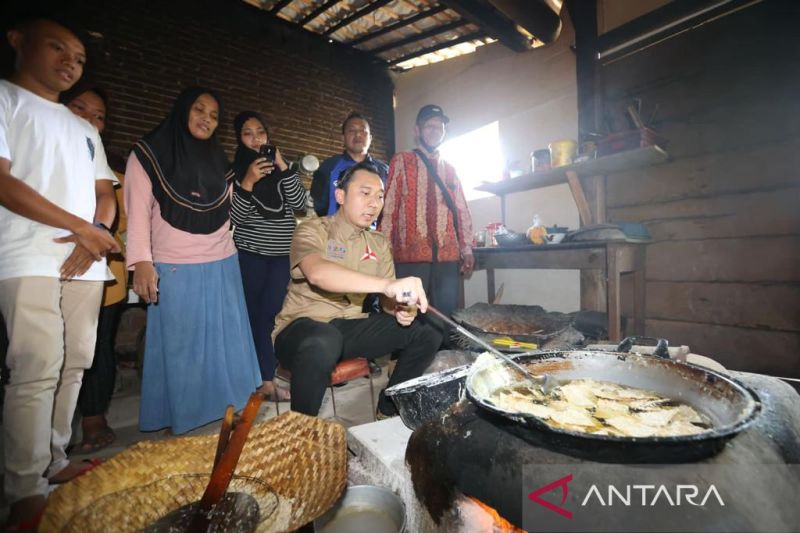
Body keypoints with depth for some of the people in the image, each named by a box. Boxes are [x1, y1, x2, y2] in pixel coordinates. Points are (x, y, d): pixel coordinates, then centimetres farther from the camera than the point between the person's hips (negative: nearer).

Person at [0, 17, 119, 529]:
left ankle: (56, 461, 19)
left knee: (74, 366, 6)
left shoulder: (85, 130, 23)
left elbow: (105, 193, 16)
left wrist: (96, 236, -4)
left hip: (86, 264, 6)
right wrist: (82, 227, -11)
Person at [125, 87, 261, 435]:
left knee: (226, 341, 12)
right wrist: (142, 262, -19)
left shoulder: (218, 159, 15)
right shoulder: (148, 153, -1)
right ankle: (178, 422, 22)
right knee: (179, 347, 5)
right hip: (176, 270, -4)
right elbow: (138, 211, -10)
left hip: (222, 266, 5)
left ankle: (229, 407, 29)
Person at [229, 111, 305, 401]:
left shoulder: (280, 168, 12)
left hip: (283, 255, 2)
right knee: (254, 315, 0)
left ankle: (265, 378, 14)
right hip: (250, 255, -2)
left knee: (271, 314, 0)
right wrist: (247, 183, -18)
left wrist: (283, 167, -11)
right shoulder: (232, 171, 4)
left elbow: (300, 202, -3)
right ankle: (265, 378, 15)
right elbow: (232, 218, -6)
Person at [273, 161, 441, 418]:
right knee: (323, 342, -40)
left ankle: (388, 411, 12)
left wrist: (399, 309, -18)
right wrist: (386, 284, -46)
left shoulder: (379, 244, 9)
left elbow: (388, 298, 7)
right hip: (303, 326, -5)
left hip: (351, 328, 6)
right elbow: (317, 273, -33)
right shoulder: (312, 230, -9)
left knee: (426, 335, -7)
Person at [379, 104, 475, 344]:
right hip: (411, 254, -3)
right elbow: (389, 206, 0)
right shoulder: (402, 161, 9)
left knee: (445, 315, 5)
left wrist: (467, 249, 9)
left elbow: (462, 211, 17)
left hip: (447, 254, 4)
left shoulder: (449, 169, 21)